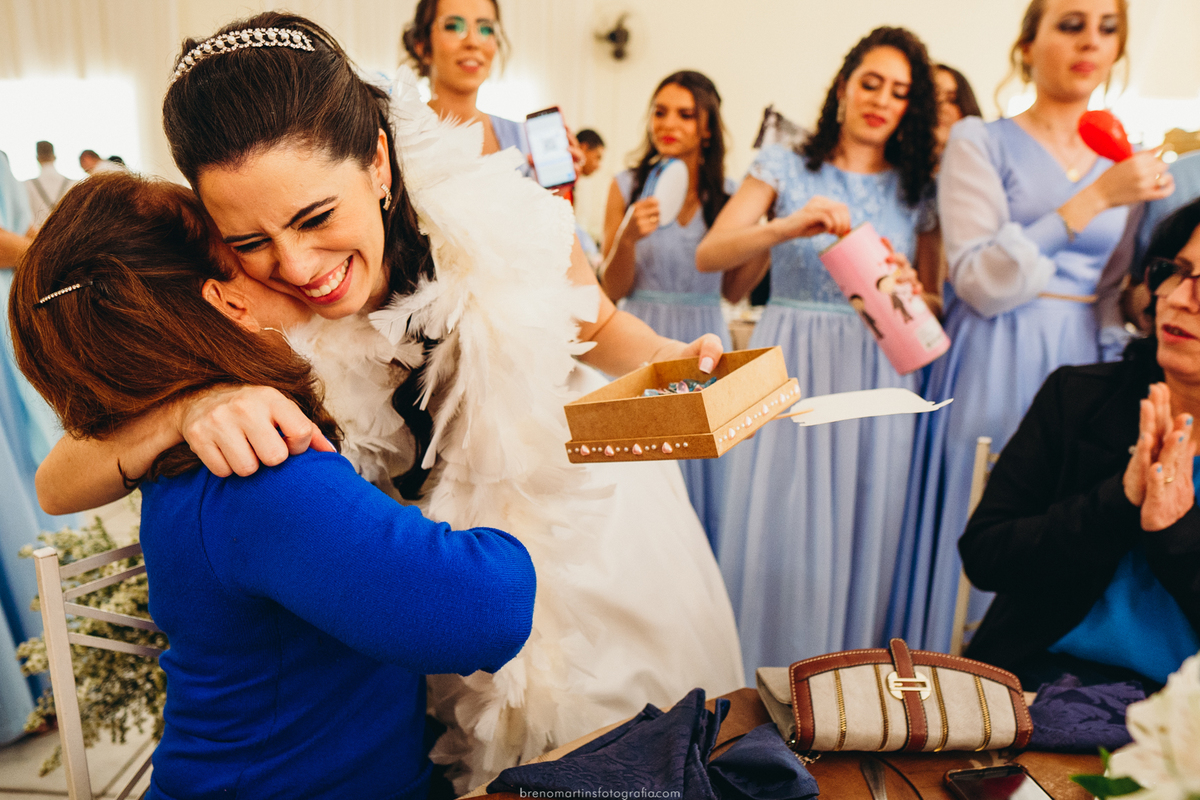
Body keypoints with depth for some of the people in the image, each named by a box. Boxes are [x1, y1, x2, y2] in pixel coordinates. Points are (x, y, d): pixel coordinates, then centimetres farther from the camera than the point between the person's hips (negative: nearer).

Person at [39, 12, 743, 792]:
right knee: (501, 758, 18)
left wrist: (674, 360, -23)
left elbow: (598, 332, -1)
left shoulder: (504, 229, -23)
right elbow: (58, 484, -20)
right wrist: (188, 411, -39)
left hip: (597, 530, 1)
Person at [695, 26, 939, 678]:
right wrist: (787, 226, -24)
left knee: (862, 529, 6)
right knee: (778, 524, 1)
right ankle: (765, 670, 20)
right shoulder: (785, 166, 5)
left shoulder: (916, 190, 12)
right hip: (789, 373, -2)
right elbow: (708, 256, -8)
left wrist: (905, 289, -11)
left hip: (876, 377, 3)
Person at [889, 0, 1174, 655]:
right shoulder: (980, 142, 0)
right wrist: (1094, 199, -14)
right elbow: (980, 283, -13)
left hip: (1086, 371, 5)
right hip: (997, 373, -5)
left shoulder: (1120, 160, 15)